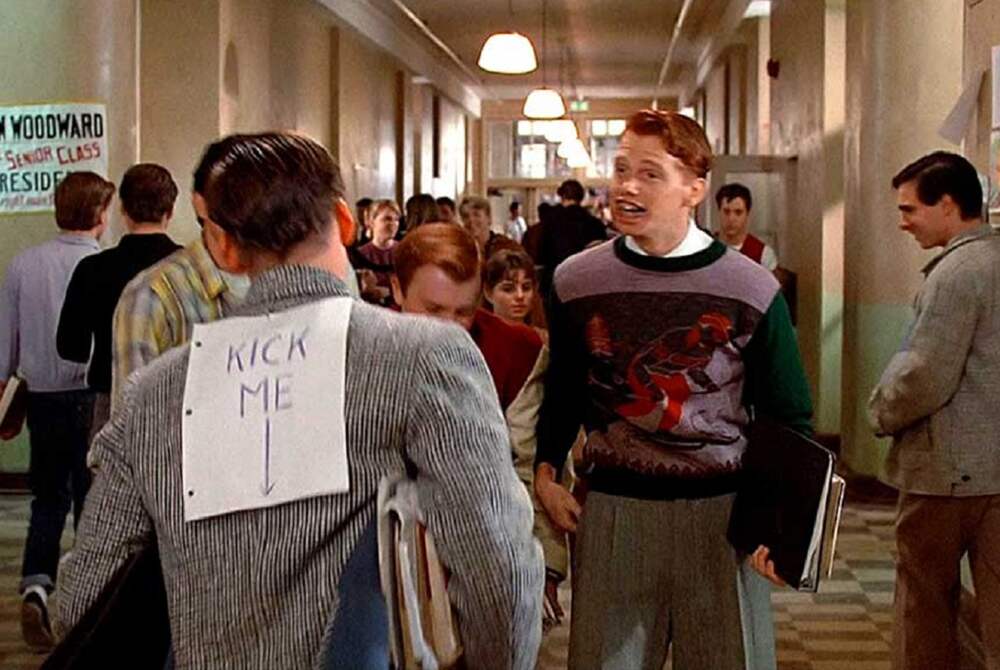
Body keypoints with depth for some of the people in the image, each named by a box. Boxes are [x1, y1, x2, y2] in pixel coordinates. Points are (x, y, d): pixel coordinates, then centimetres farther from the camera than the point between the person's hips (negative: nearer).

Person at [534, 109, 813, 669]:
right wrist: (546, 471, 4)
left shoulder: (753, 289, -4)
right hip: (611, 511, 1)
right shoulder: (576, 281, 2)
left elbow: (790, 419, 4)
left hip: (722, 513, -1)